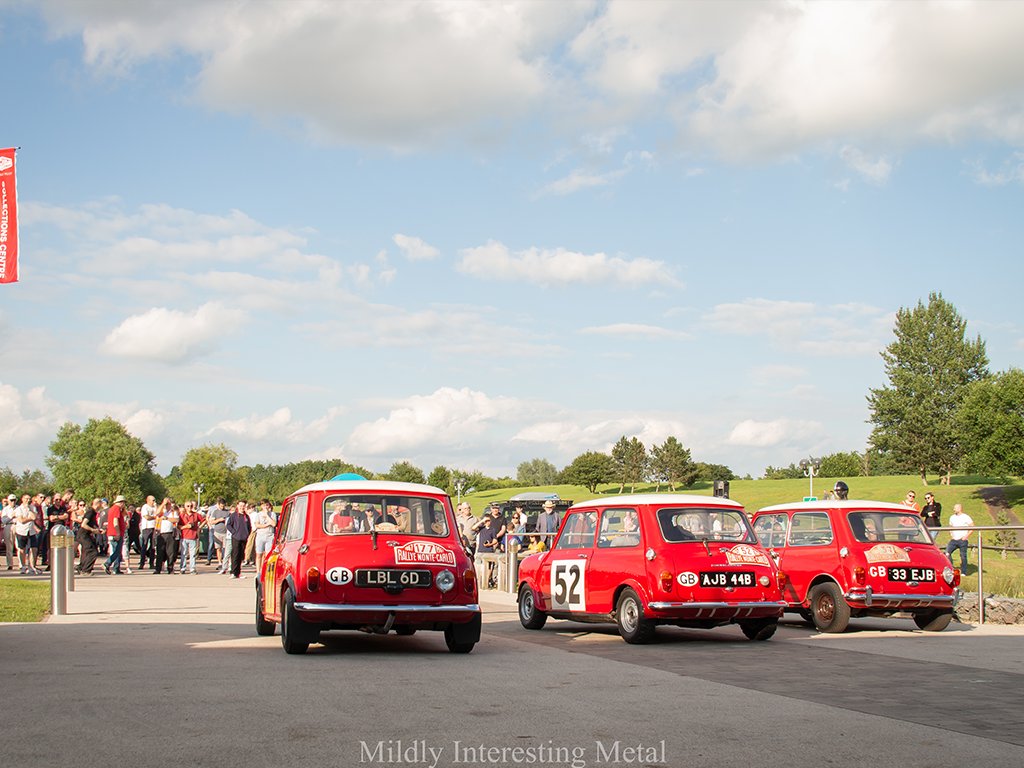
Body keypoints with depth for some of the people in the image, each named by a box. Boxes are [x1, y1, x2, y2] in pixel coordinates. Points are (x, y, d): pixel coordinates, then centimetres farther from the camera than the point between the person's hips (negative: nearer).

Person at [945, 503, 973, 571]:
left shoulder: (966, 517, -4)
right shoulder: (952, 517, 14)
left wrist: (966, 536, -10)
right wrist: (951, 535, 10)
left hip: (962, 540, -5)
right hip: (954, 540, 5)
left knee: (963, 556, -2)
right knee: (947, 553, -10)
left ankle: (963, 572, 7)